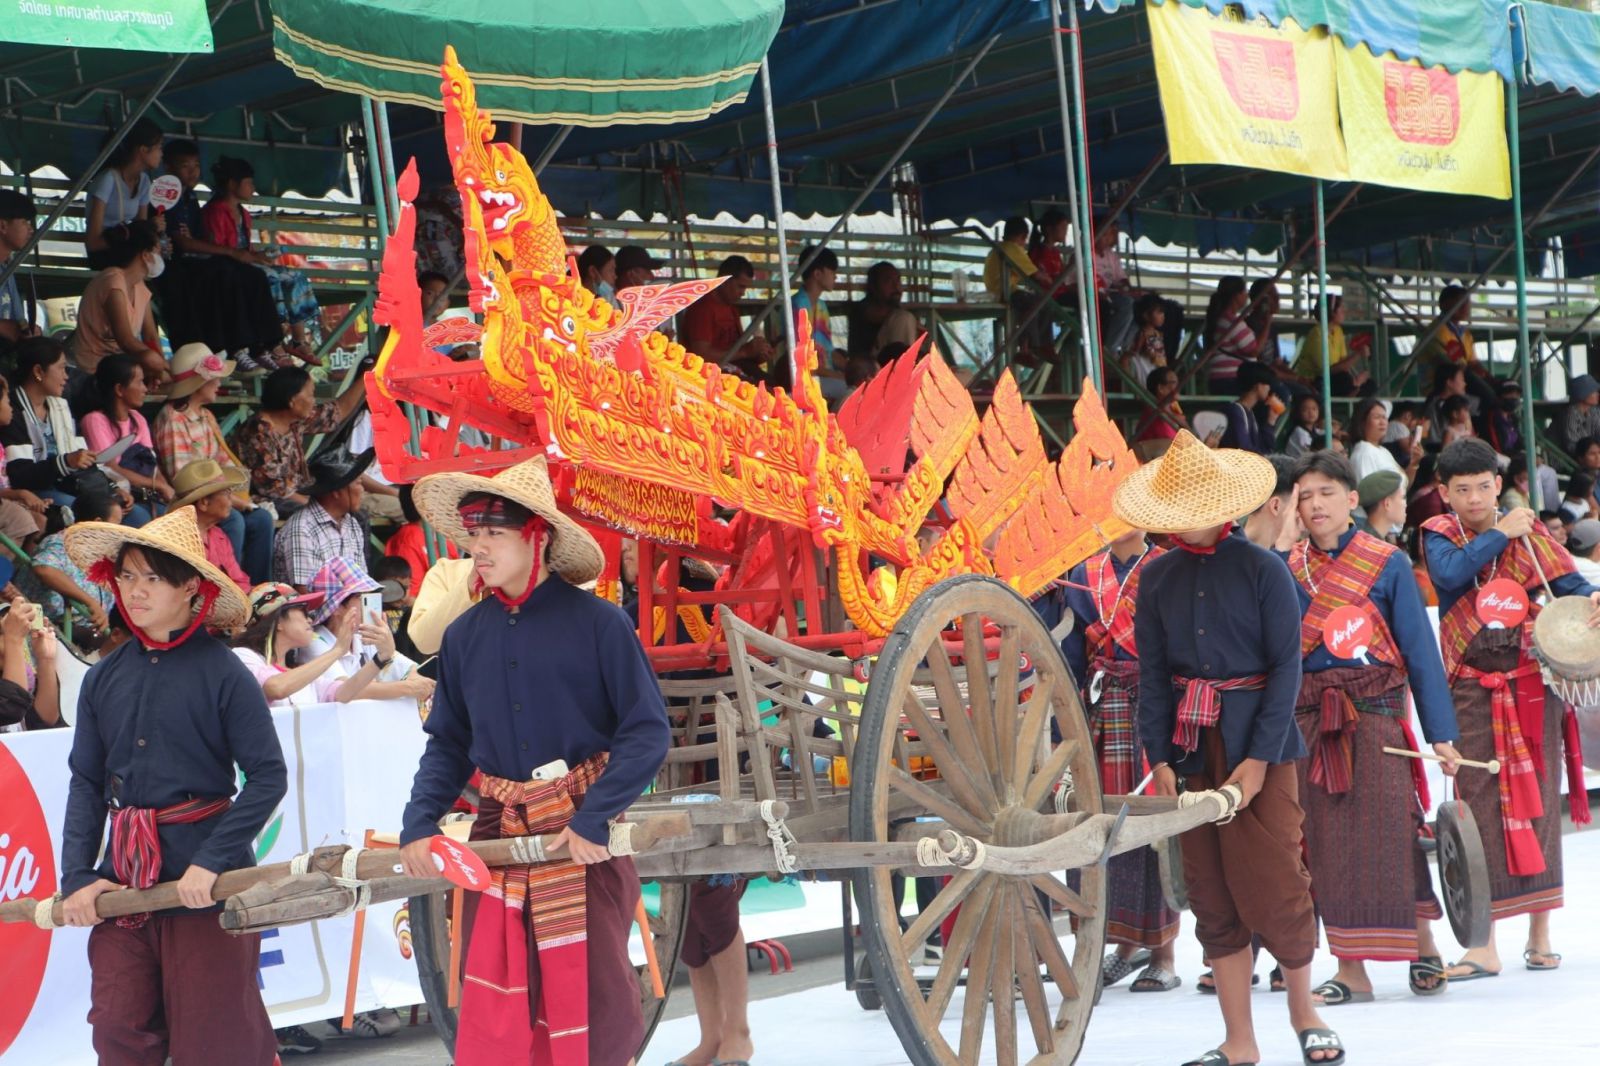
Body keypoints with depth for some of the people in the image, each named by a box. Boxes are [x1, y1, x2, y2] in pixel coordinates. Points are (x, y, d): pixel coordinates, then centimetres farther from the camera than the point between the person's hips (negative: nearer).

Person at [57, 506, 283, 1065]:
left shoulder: (223, 673, -7)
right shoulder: (105, 678, 7)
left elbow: (268, 777, -11)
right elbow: (86, 783, 10)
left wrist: (211, 861, -18)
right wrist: (77, 876, -1)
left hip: (204, 877, -4)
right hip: (123, 878, 4)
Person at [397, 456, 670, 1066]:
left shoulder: (597, 623, -9)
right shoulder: (465, 636, 4)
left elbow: (647, 732, -10)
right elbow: (447, 744, 11)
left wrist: (594, 821, -19)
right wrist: (419, 823, -3)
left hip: (585, 835, -4)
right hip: (500, 835, 4)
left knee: (594, 994, 2)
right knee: (492, 1003, 6)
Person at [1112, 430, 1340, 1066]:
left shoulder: (1263, 569, -5)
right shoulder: (1156, 579, 6)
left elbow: (1286, 667, -6)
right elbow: (1152, 673, 7)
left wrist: (1258, 759, -12)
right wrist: (1159, 757, -3)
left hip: (1258, 739, -4)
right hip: (1192, 745, 4)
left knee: (1276, 883, -5)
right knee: (1212, 896, 4)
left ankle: (1302, 1009, 20)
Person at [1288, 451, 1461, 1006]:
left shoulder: (1387, 563, 0)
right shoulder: (1284, 565, 9)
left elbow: (1420, 649, -1)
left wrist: (1441, 733, -6)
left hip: (1374, 715, -3)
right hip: (1309, 719, 3)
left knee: (1388, 832, -3)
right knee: (1328, 840, 3)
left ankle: (1423, 945, 16)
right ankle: (1351, 970, 9)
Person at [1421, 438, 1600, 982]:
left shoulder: (1529, 533, 5)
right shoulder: (1438, 534, 4)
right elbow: (1449, 574, -17)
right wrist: (1499, 534, -11)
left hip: (1532, 685, 1)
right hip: (1473, 688, -1)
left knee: (1538, 801, 4)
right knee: (1480, 805, -4)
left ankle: (1540, 933, 12)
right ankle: (1484, 945, -3)